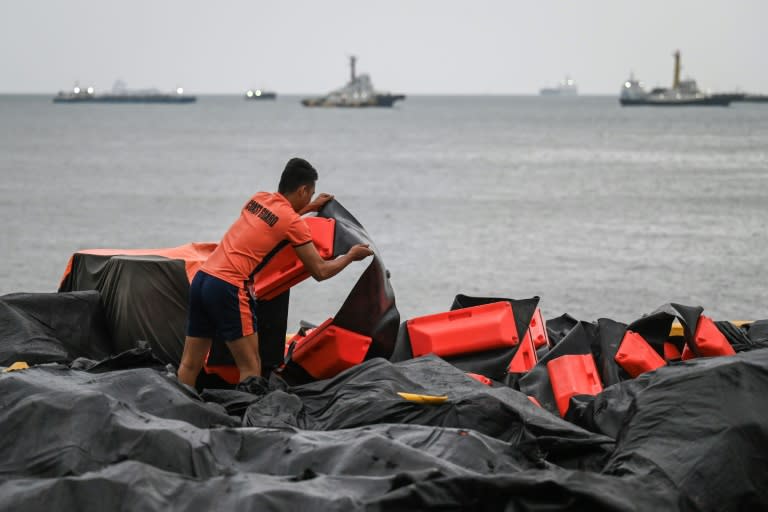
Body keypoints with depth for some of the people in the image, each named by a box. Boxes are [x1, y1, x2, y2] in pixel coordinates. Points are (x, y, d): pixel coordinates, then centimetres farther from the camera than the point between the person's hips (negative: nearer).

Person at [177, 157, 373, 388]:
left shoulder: (259, 198, 16)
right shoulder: (294, 222, -4)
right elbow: (320, 271, 1)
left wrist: (309, 208, 45)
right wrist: (351, 255, 17)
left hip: (201, 278, 8)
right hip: (228, 288, -8)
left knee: (190, 364, 9)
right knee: (251, 369, -3)